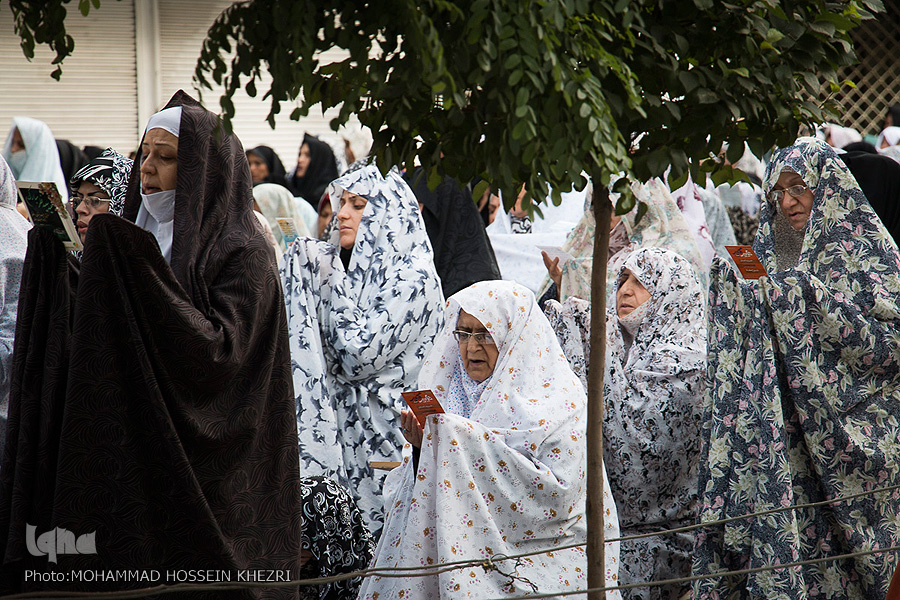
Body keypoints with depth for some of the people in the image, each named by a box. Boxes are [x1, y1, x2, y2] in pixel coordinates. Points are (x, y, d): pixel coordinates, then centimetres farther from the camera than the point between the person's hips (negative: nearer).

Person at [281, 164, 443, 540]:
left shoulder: (413, 276, -10)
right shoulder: (335, 266, 14)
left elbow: (359, 356, -16)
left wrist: (334, 283, -9)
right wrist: (300, 266, 1)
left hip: (384, 434, -7)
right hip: (339, 422, 7)